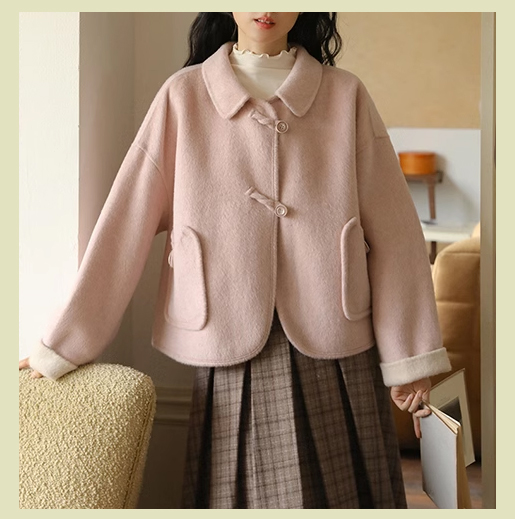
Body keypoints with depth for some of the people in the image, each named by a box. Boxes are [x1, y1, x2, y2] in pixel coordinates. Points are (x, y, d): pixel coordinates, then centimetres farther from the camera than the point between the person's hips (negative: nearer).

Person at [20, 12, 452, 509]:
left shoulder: (345, 96, 3)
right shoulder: (184, 96, 1)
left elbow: (392, 232, 2)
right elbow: (126, 226, 0)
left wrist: (408, 356, 0)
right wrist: (62, 346, 1)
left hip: (336, 358, 1)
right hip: (232, 367, 0)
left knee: (341, 493, 6)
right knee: (242, 495, 6)